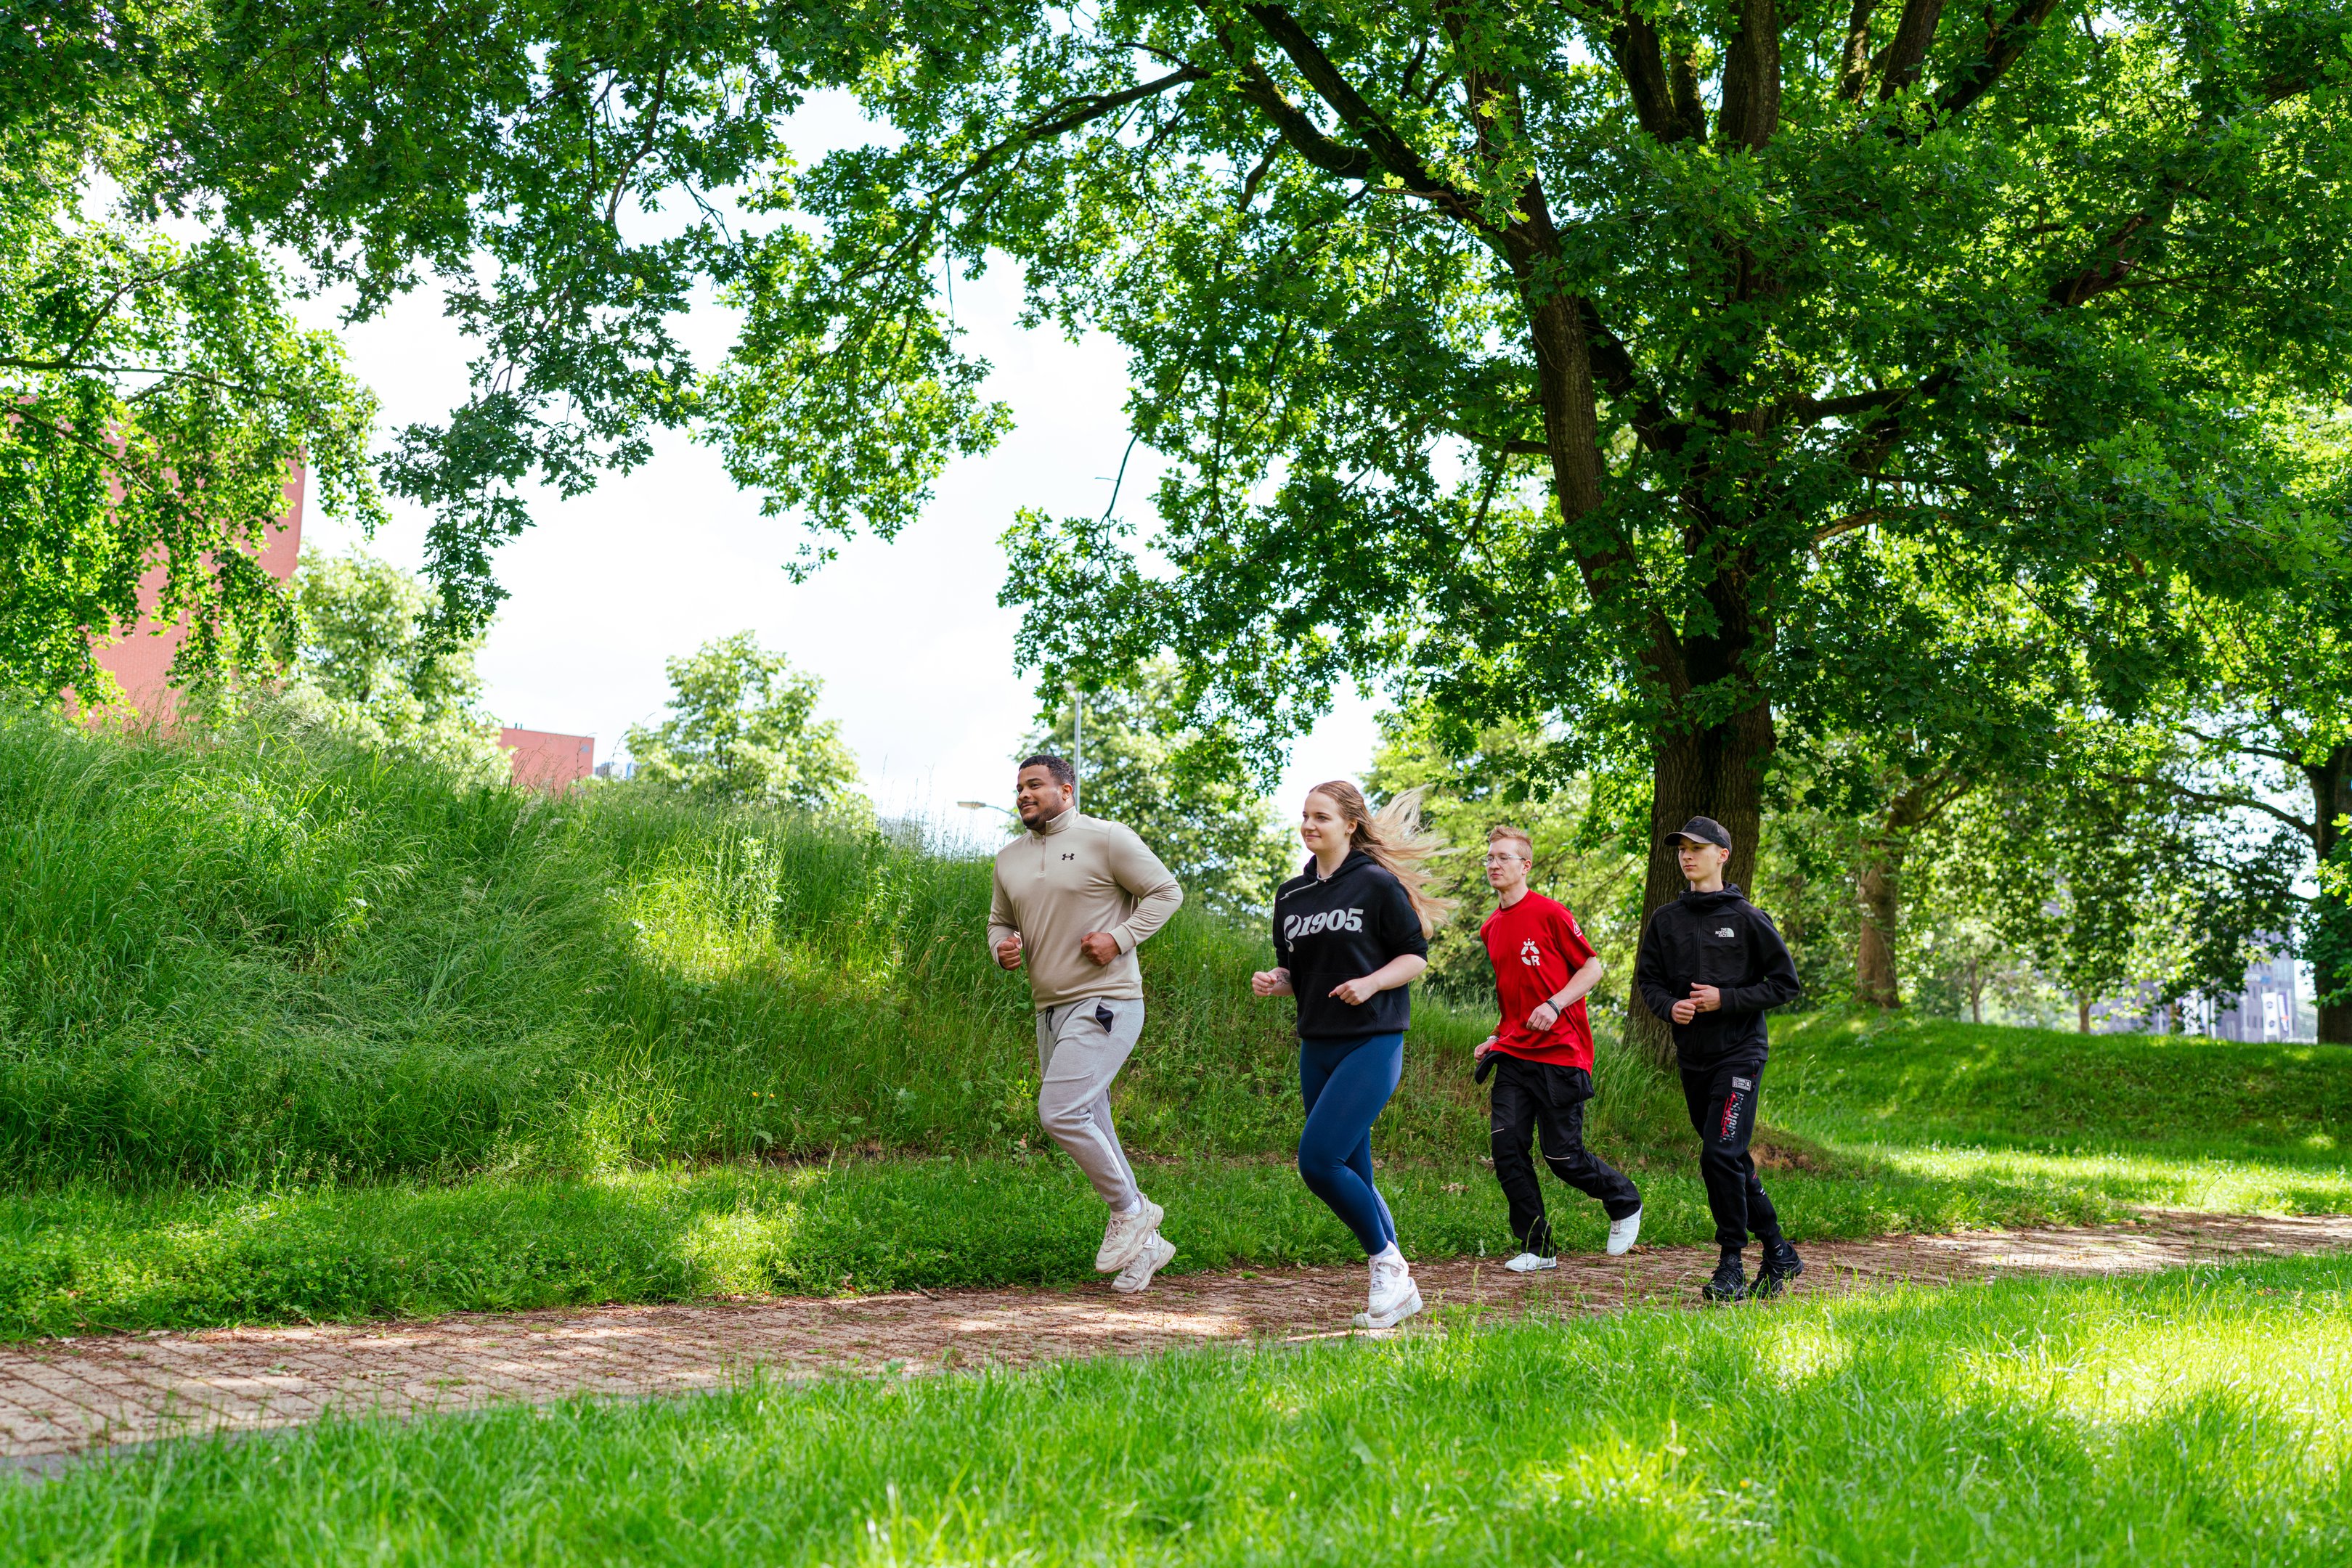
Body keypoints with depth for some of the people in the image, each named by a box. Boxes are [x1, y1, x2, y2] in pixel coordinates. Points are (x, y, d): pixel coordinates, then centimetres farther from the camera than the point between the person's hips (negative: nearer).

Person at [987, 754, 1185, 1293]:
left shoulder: (1107, 839, -7)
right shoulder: (1010, 858, 13)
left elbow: (1166, 891, -5)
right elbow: (999, 921, 24)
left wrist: (1119, 938, -16)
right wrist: (1002, 946, 1)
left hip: (1105, 1004, -8)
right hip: (1051, 1009, 8)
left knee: (1059, 1113, -19)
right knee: (1089, 1129, 11)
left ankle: (1130, 1210, 1)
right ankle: (1145, 1244, 23)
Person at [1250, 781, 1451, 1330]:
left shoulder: (1377, 885, -6)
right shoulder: (1291, 895, 12)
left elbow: (1416, 955, -3)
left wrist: (1371, 982, -19)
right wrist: (1273, 981, -2)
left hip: (1373, 1043, -7)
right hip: (1317, 1048, 7)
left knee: (1317, 1160, -18)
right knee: (1351, 1176, 8)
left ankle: (1387, 1261, -1)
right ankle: (1399, 1289, 19)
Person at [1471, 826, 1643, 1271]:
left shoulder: (1550, 913, -8)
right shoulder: (1490, 929, 13)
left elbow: (1592, 968, -6)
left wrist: (1554, 1005, -19)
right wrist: (1497, 1038, 13)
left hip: (1560, 1054, -6)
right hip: (1515, 1054, 6)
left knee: (1564, 1157, -2)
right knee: (1507, 1147, -5)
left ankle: (1625, 1203, 27)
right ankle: (1537, 1249, 4)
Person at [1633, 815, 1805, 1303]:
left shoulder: (1747, 918, -4)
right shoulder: (1666, 920, 10)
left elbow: (1786, 984, -2)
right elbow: (1648, 980, 15)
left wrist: (1725, 1000, -13)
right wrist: (1670, 1005, -7)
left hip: (1740, 1051, -6)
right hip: (1693, 1057, 6)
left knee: (1721, 1155, -16)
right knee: (1734, 1161, 12)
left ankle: (1732, 1265, -8)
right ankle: (1778, 1252, 25)